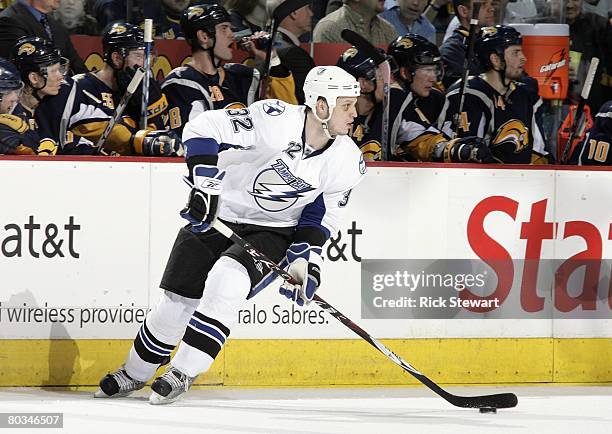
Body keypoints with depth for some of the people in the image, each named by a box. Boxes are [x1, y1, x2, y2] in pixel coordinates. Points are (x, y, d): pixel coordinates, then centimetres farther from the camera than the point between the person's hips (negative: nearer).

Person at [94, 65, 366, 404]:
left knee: (227, 282, -27)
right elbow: (205, 129, -23)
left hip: (273, 233, 2)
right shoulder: (276, 119, -24)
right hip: (217, 215, -2)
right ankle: (133, 375, 25)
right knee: (178, 300, 0)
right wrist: (205, 183, -30)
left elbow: (319, 217, 3)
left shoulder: (346, 162, -9)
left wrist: (303, 259, -10)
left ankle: (182, 373, -17)